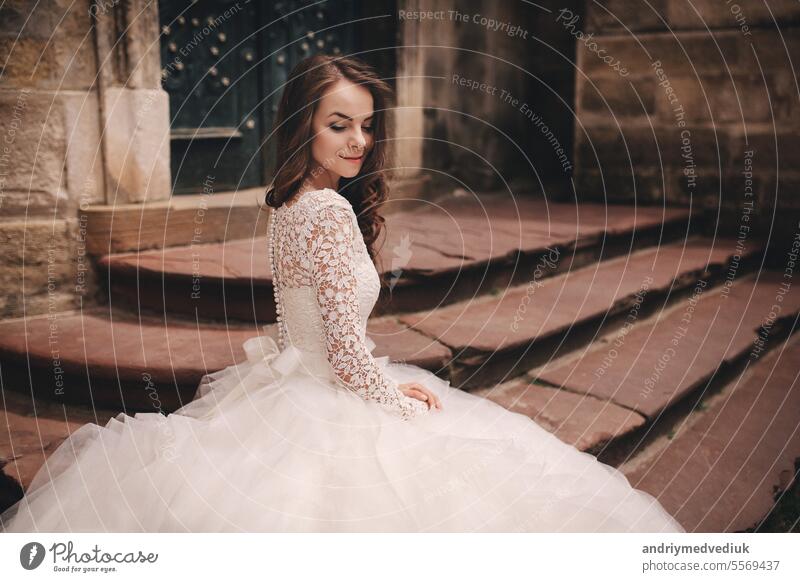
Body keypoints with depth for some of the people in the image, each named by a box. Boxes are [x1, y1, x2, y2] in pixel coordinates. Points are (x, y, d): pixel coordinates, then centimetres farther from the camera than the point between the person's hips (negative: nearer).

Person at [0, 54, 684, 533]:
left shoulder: (288, 205, 4)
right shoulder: (332, 211, -25)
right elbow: (348, 351, -24)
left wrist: (390, 383, 13)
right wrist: (402, 400, -8)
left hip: (292, 378, 9)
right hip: (329, 409, -9)